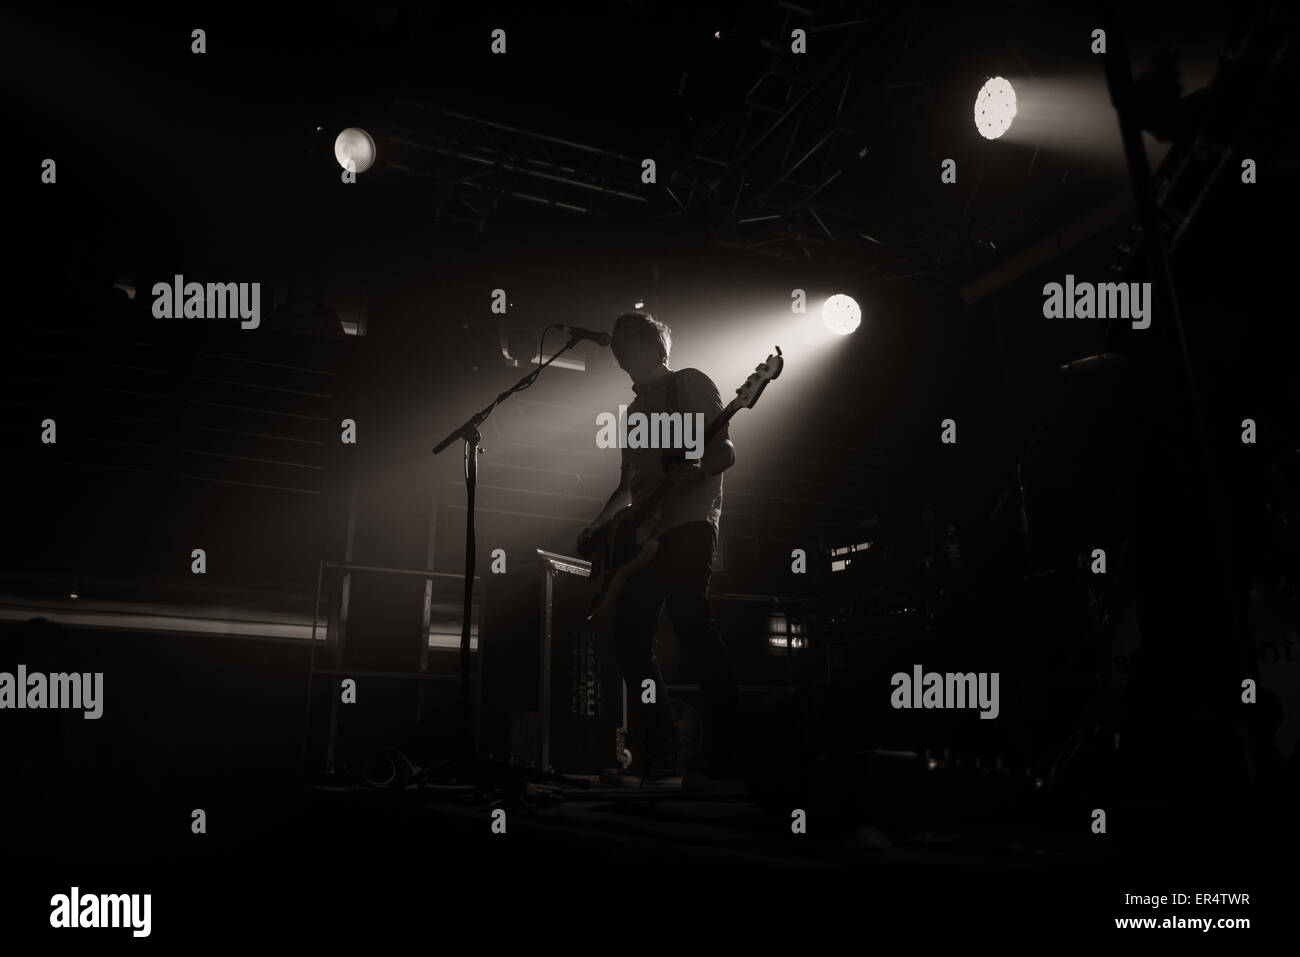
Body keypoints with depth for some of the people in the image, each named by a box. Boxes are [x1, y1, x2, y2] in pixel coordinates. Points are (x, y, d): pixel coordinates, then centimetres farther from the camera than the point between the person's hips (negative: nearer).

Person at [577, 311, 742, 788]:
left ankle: (723, 753, -20)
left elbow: (724, 452, -4)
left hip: (687, 522, -8)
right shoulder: (635, 409, 27)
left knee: (691, 622, -22)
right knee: (630, 641, 0)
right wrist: (598, 525, 15)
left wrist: (691, 475, -24)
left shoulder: (689, 383, 6)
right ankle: (660, 757, 4)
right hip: (642, 533, 8)